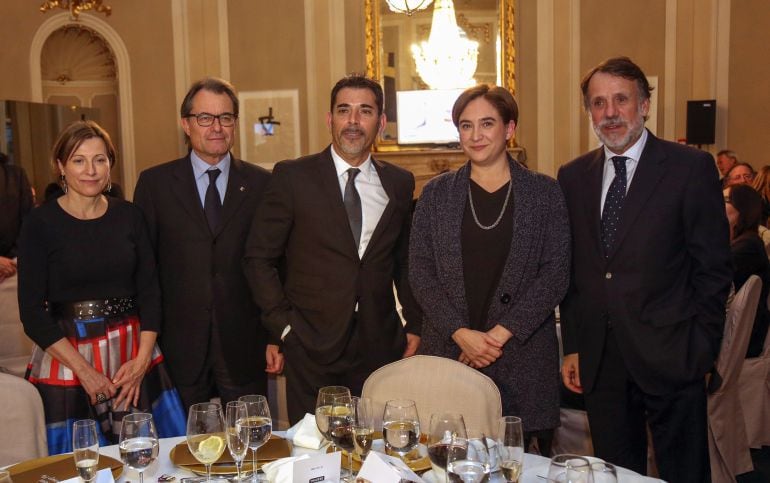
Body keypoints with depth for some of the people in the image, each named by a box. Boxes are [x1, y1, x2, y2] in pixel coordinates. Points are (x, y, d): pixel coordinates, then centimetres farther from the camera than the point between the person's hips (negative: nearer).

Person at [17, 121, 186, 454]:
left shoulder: (129, 216, 5)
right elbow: (31, 311, -6)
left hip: (134, 355, 3)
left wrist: (143, 357, -7)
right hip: (66, 357, -3)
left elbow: (149, 289, 5)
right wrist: (83, 369, -12)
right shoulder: (40, 223, -4)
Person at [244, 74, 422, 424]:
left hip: (379, 346, 3)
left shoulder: (399, 183, 7)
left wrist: (415, 325, 10)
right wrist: (283, 325, -6)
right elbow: (258, 258, -1)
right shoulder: (292, 177, -3)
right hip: (311, 346, -2)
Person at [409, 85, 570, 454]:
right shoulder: (436, 193, 7)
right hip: (448, 352, 1)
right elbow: (420, 273, 2)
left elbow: (556, 274, -2)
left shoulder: (544, 193, 3)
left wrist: (502, 333, -11)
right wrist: (460, 333, -10)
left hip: (522, 357, -1)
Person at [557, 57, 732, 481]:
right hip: (600, 362, 3)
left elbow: (713, 267, -4)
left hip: (670, 359, -3)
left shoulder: (691, 167, -5)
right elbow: (571, 269, 10)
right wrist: (572, 347, 7)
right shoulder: (572, 176, 7)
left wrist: (702, 348, -7)